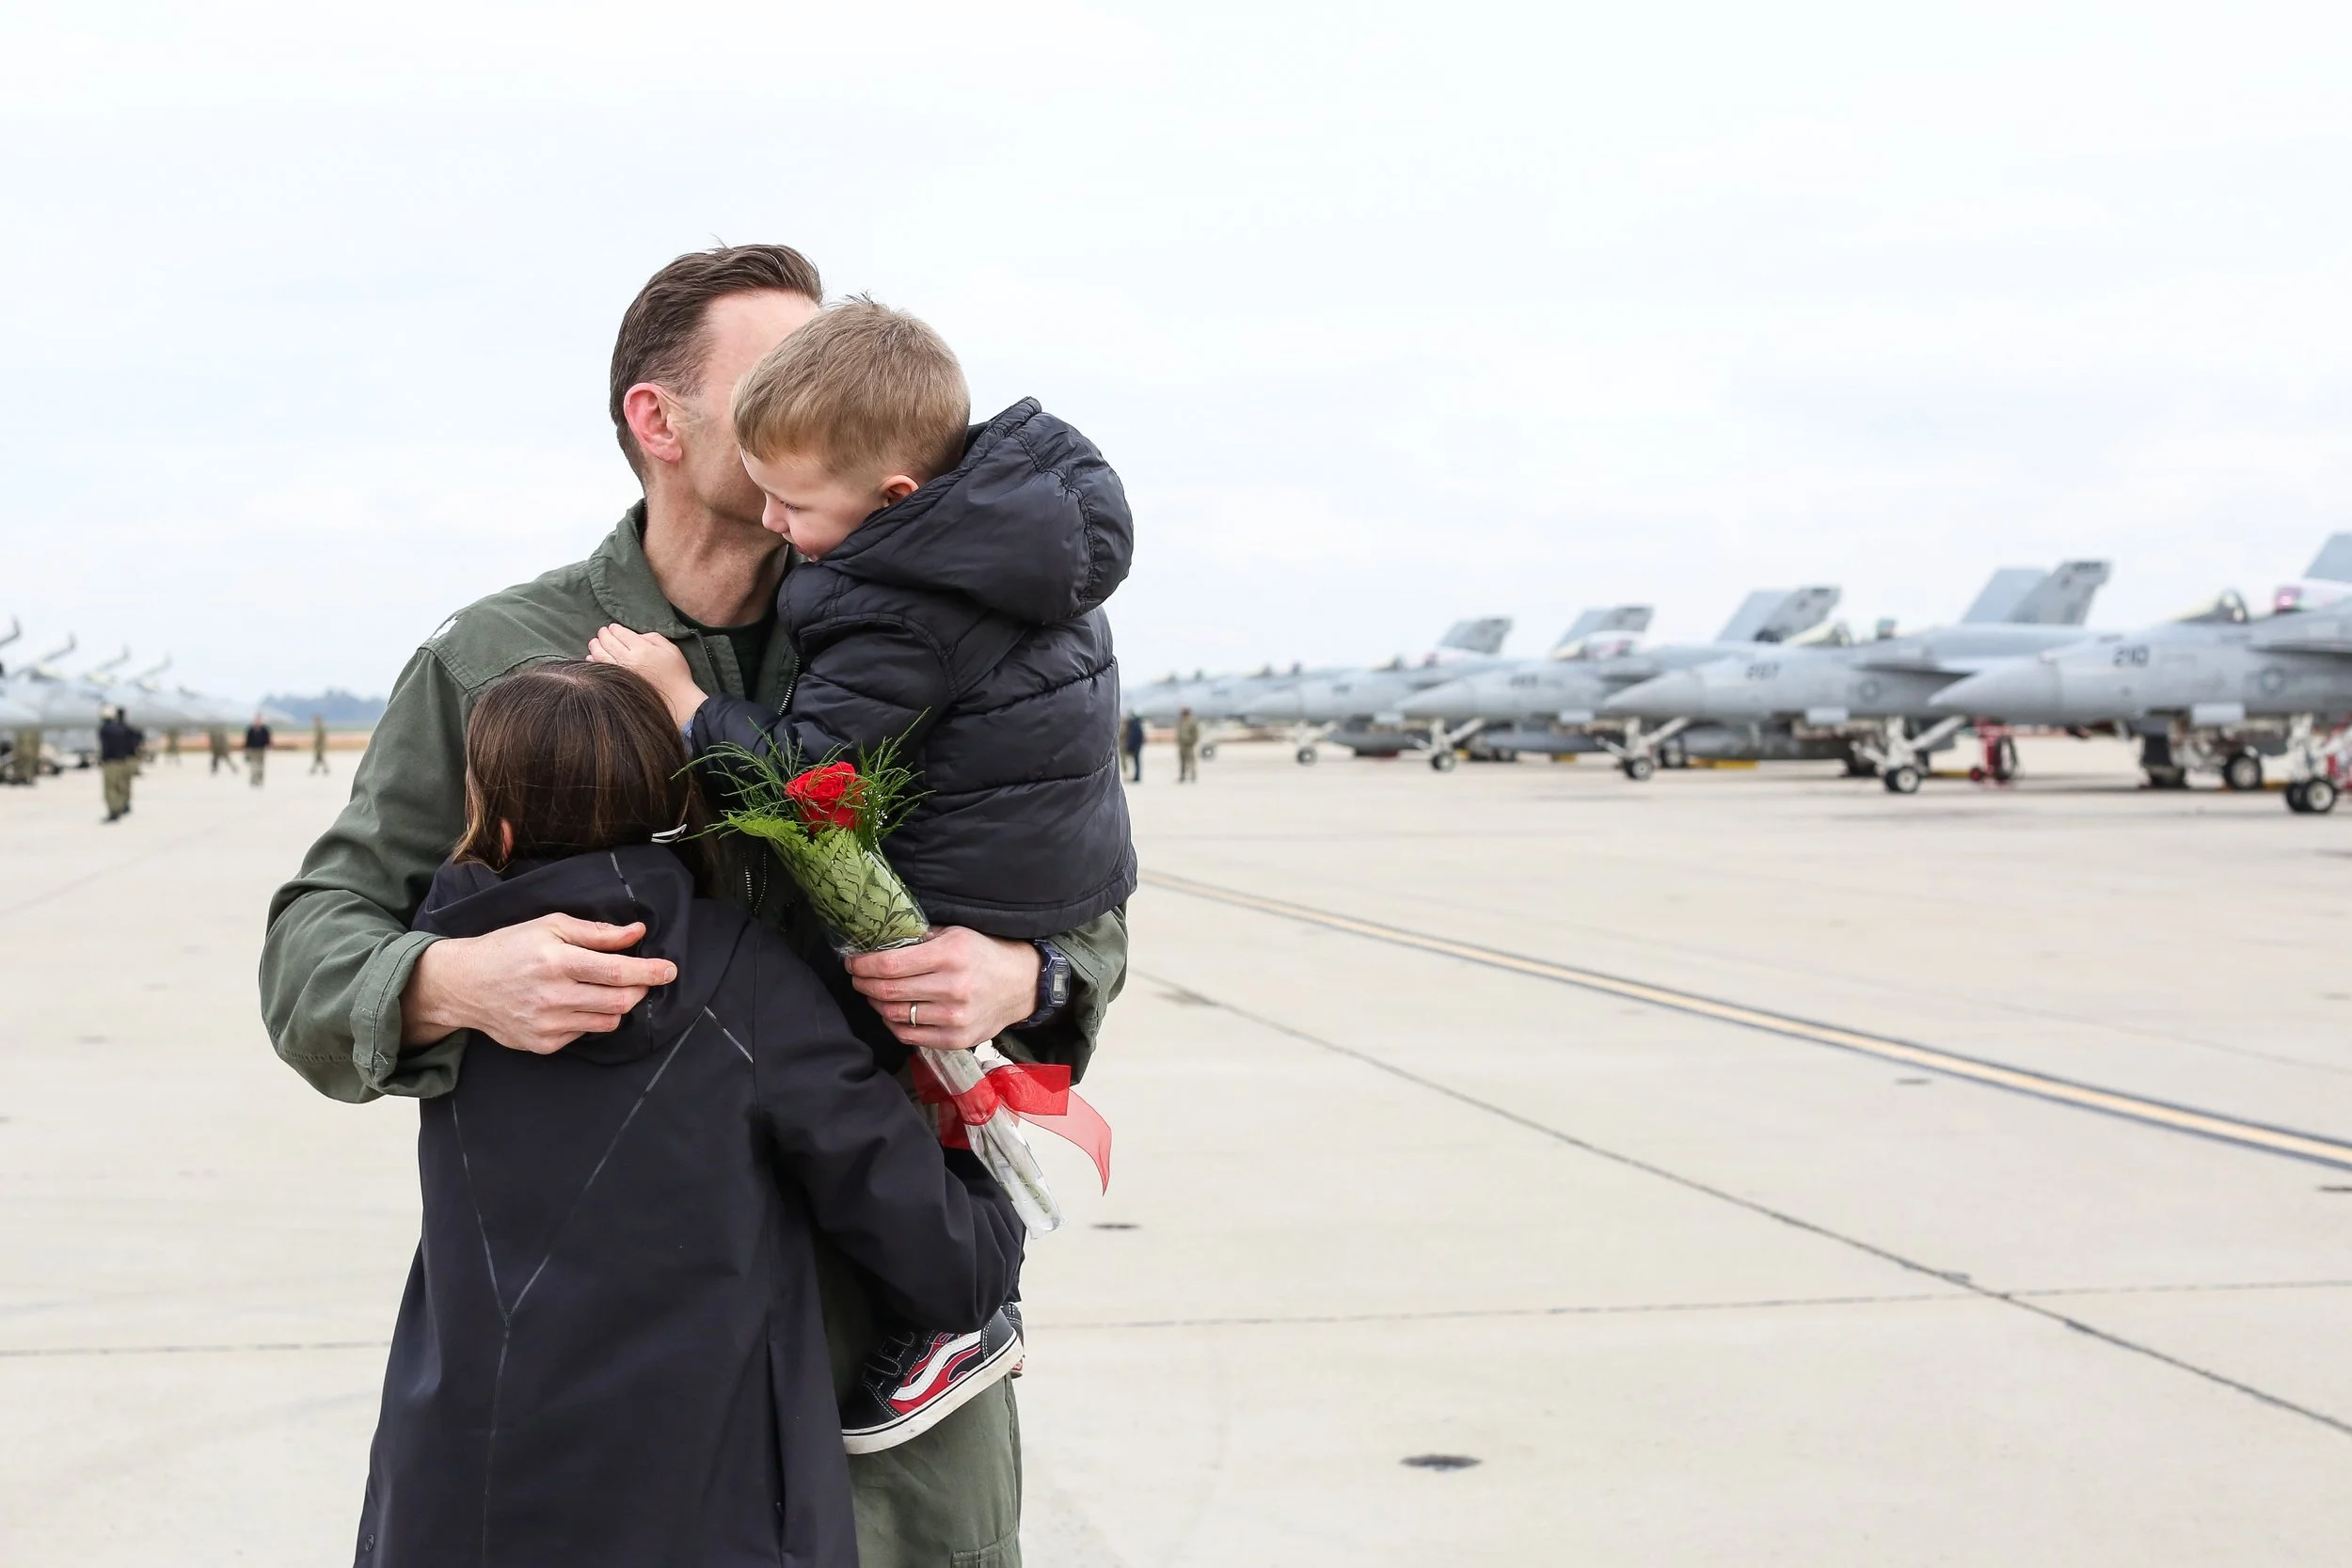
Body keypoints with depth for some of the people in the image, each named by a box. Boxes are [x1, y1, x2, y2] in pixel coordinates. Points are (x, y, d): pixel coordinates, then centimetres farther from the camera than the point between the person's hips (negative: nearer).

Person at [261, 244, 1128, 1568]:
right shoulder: (492, 662, 0)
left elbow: (1087, 903, 6)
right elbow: (315, 941, -3)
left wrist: (1021, 975, -18)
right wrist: (454, 982, -25)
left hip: (898, 1286, 2)